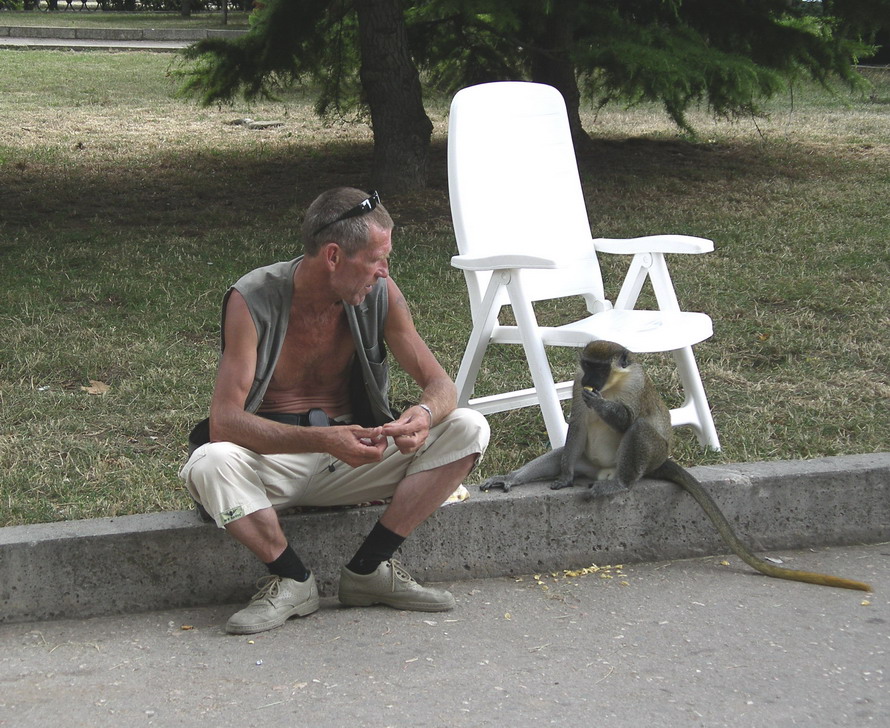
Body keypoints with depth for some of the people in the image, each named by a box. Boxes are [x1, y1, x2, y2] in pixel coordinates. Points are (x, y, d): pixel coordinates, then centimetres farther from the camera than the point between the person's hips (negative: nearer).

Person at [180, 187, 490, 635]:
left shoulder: (379, 295, -6)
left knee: (468, 430, -16)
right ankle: (292, 581, -13)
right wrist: (322, 439, -39)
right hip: (274, 456, -3)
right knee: (210, 464, -37)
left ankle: (369, 568, -12)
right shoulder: (253, 300, -18)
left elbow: (440, 385, -3)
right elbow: (224, 421, -25)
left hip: (352, 454, 4)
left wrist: (424, 413, -30)